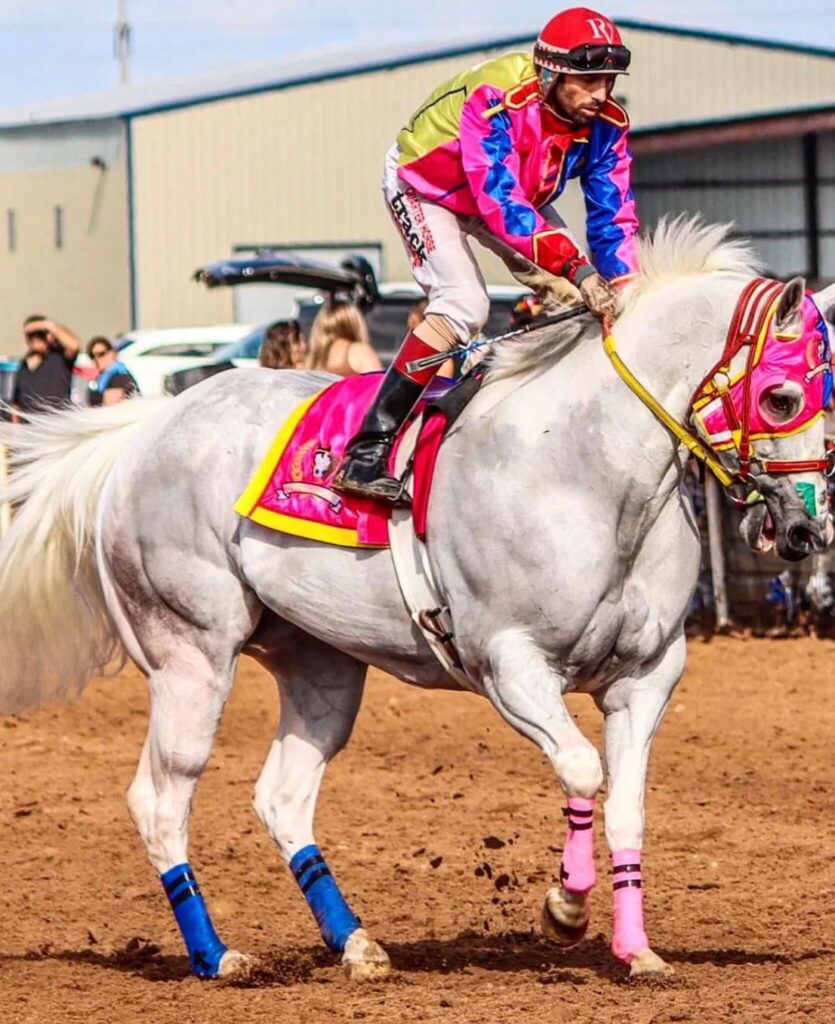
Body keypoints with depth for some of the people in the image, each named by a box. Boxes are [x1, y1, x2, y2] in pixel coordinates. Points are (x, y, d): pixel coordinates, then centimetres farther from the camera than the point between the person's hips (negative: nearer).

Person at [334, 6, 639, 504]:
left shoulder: (606, 122, -21)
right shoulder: (495, 100, -40)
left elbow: (613, 216, -18)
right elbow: (501, 205, -47)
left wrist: (624, 293, -33)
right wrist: (576, 268, -53)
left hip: (517, 194, 7)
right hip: (423, 186, -7)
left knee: (574, 297, -9)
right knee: (464, 304, -27)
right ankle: (367, 453, -28)